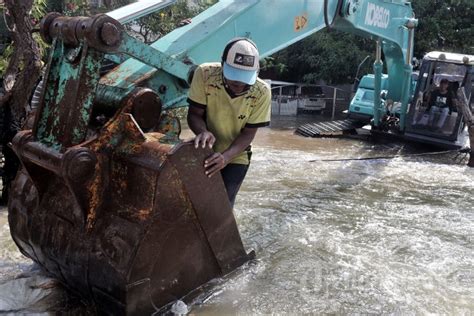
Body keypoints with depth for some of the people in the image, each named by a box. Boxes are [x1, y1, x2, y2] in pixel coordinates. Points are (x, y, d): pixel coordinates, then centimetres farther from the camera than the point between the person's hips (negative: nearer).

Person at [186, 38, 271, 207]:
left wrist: (226, 156, -35)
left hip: (235, 157, -1)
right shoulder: (204, 74, -24)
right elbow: (194, 114, -16)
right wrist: (203, 131, -39)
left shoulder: (261, 92, -24)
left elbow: (248, 133, -17)